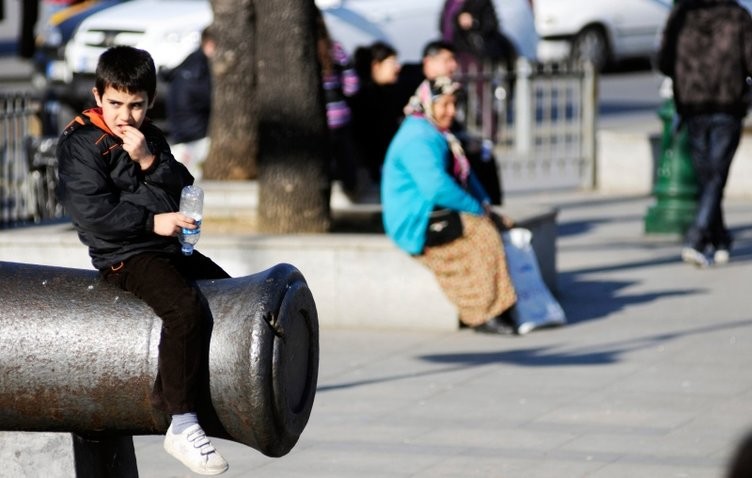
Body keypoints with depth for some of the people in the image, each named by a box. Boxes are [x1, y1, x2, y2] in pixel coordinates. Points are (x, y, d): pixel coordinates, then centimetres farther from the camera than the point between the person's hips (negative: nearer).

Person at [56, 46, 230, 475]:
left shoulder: (150, 138, 13)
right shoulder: (81, 142, -7)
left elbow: (184, 190, 6)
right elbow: (91, 210, -16)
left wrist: (150, 161, -11)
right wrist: (152, 222, -16)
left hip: (168, 247, 8)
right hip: (124, 256, -8)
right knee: (185, 307, -30)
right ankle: (182, 426, -29)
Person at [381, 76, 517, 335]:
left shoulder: (437, 134, 20)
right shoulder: (418, 139, -16)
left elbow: (464, 175, 29)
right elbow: (437, 188, -26)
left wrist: (486, 205, 13)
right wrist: (477, 209, -16)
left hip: (435, 216, 10)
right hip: (416, 223, -10)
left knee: (497, 226, -5)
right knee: (482, 231, -25)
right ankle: (483, 315, -25)